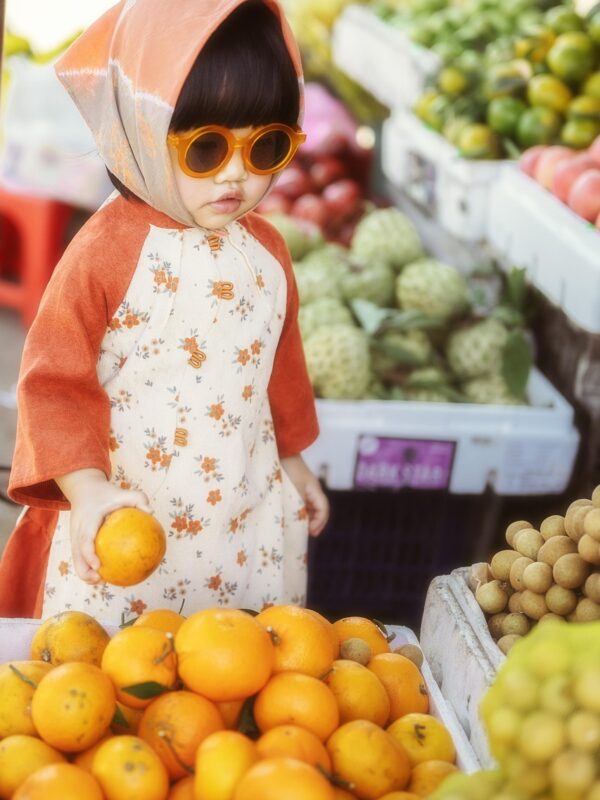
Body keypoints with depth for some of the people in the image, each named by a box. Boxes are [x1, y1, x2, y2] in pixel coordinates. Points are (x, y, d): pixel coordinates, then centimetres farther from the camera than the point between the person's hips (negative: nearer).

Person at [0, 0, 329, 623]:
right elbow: (54, 381, -14)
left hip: (247, 520, 5)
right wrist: (85, 491, -23)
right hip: (122, 523, -4)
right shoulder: (107, 249, -16)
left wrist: (293, 463, 24)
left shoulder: (265, 250, 2)